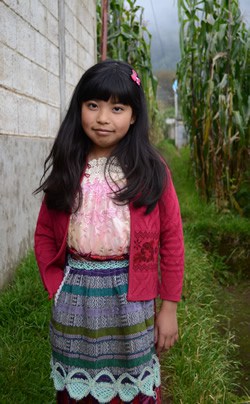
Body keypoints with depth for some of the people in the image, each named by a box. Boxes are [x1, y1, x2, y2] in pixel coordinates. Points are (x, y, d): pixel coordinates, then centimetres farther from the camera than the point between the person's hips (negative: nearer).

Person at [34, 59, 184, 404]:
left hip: (130, 297, -2)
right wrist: (58, 289, -2)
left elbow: (171, 240, -3)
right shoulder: (65, 168, 1)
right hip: (74, 297, 2)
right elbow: (44, 236, 6)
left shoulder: (151, 170, -5)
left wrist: (168, 307, -3)